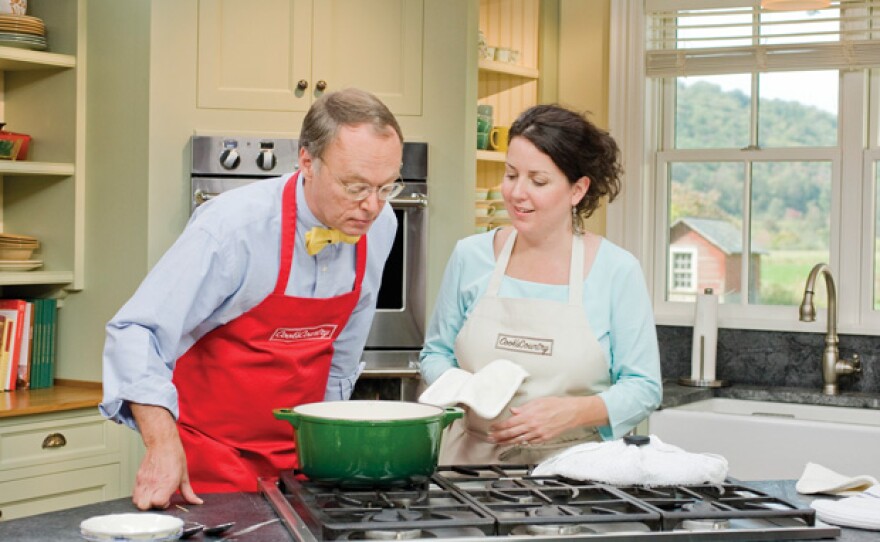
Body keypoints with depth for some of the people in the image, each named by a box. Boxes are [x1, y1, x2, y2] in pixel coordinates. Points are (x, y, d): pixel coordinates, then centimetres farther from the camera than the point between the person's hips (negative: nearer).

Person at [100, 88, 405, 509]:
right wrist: (163, 446, -35)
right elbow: (138, 333, -25)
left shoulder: (379, 227, -6)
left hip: (301, 456, 5)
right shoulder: (234, 227, -24)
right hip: (212, 460, -5)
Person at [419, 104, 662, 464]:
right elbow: (435, 353, 16)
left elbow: (643, 388, 1)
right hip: (473, 459, 2)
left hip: (572, 469, -2)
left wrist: (574, 412, -16)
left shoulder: (617, 271, -1)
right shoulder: (471, 257, 5)